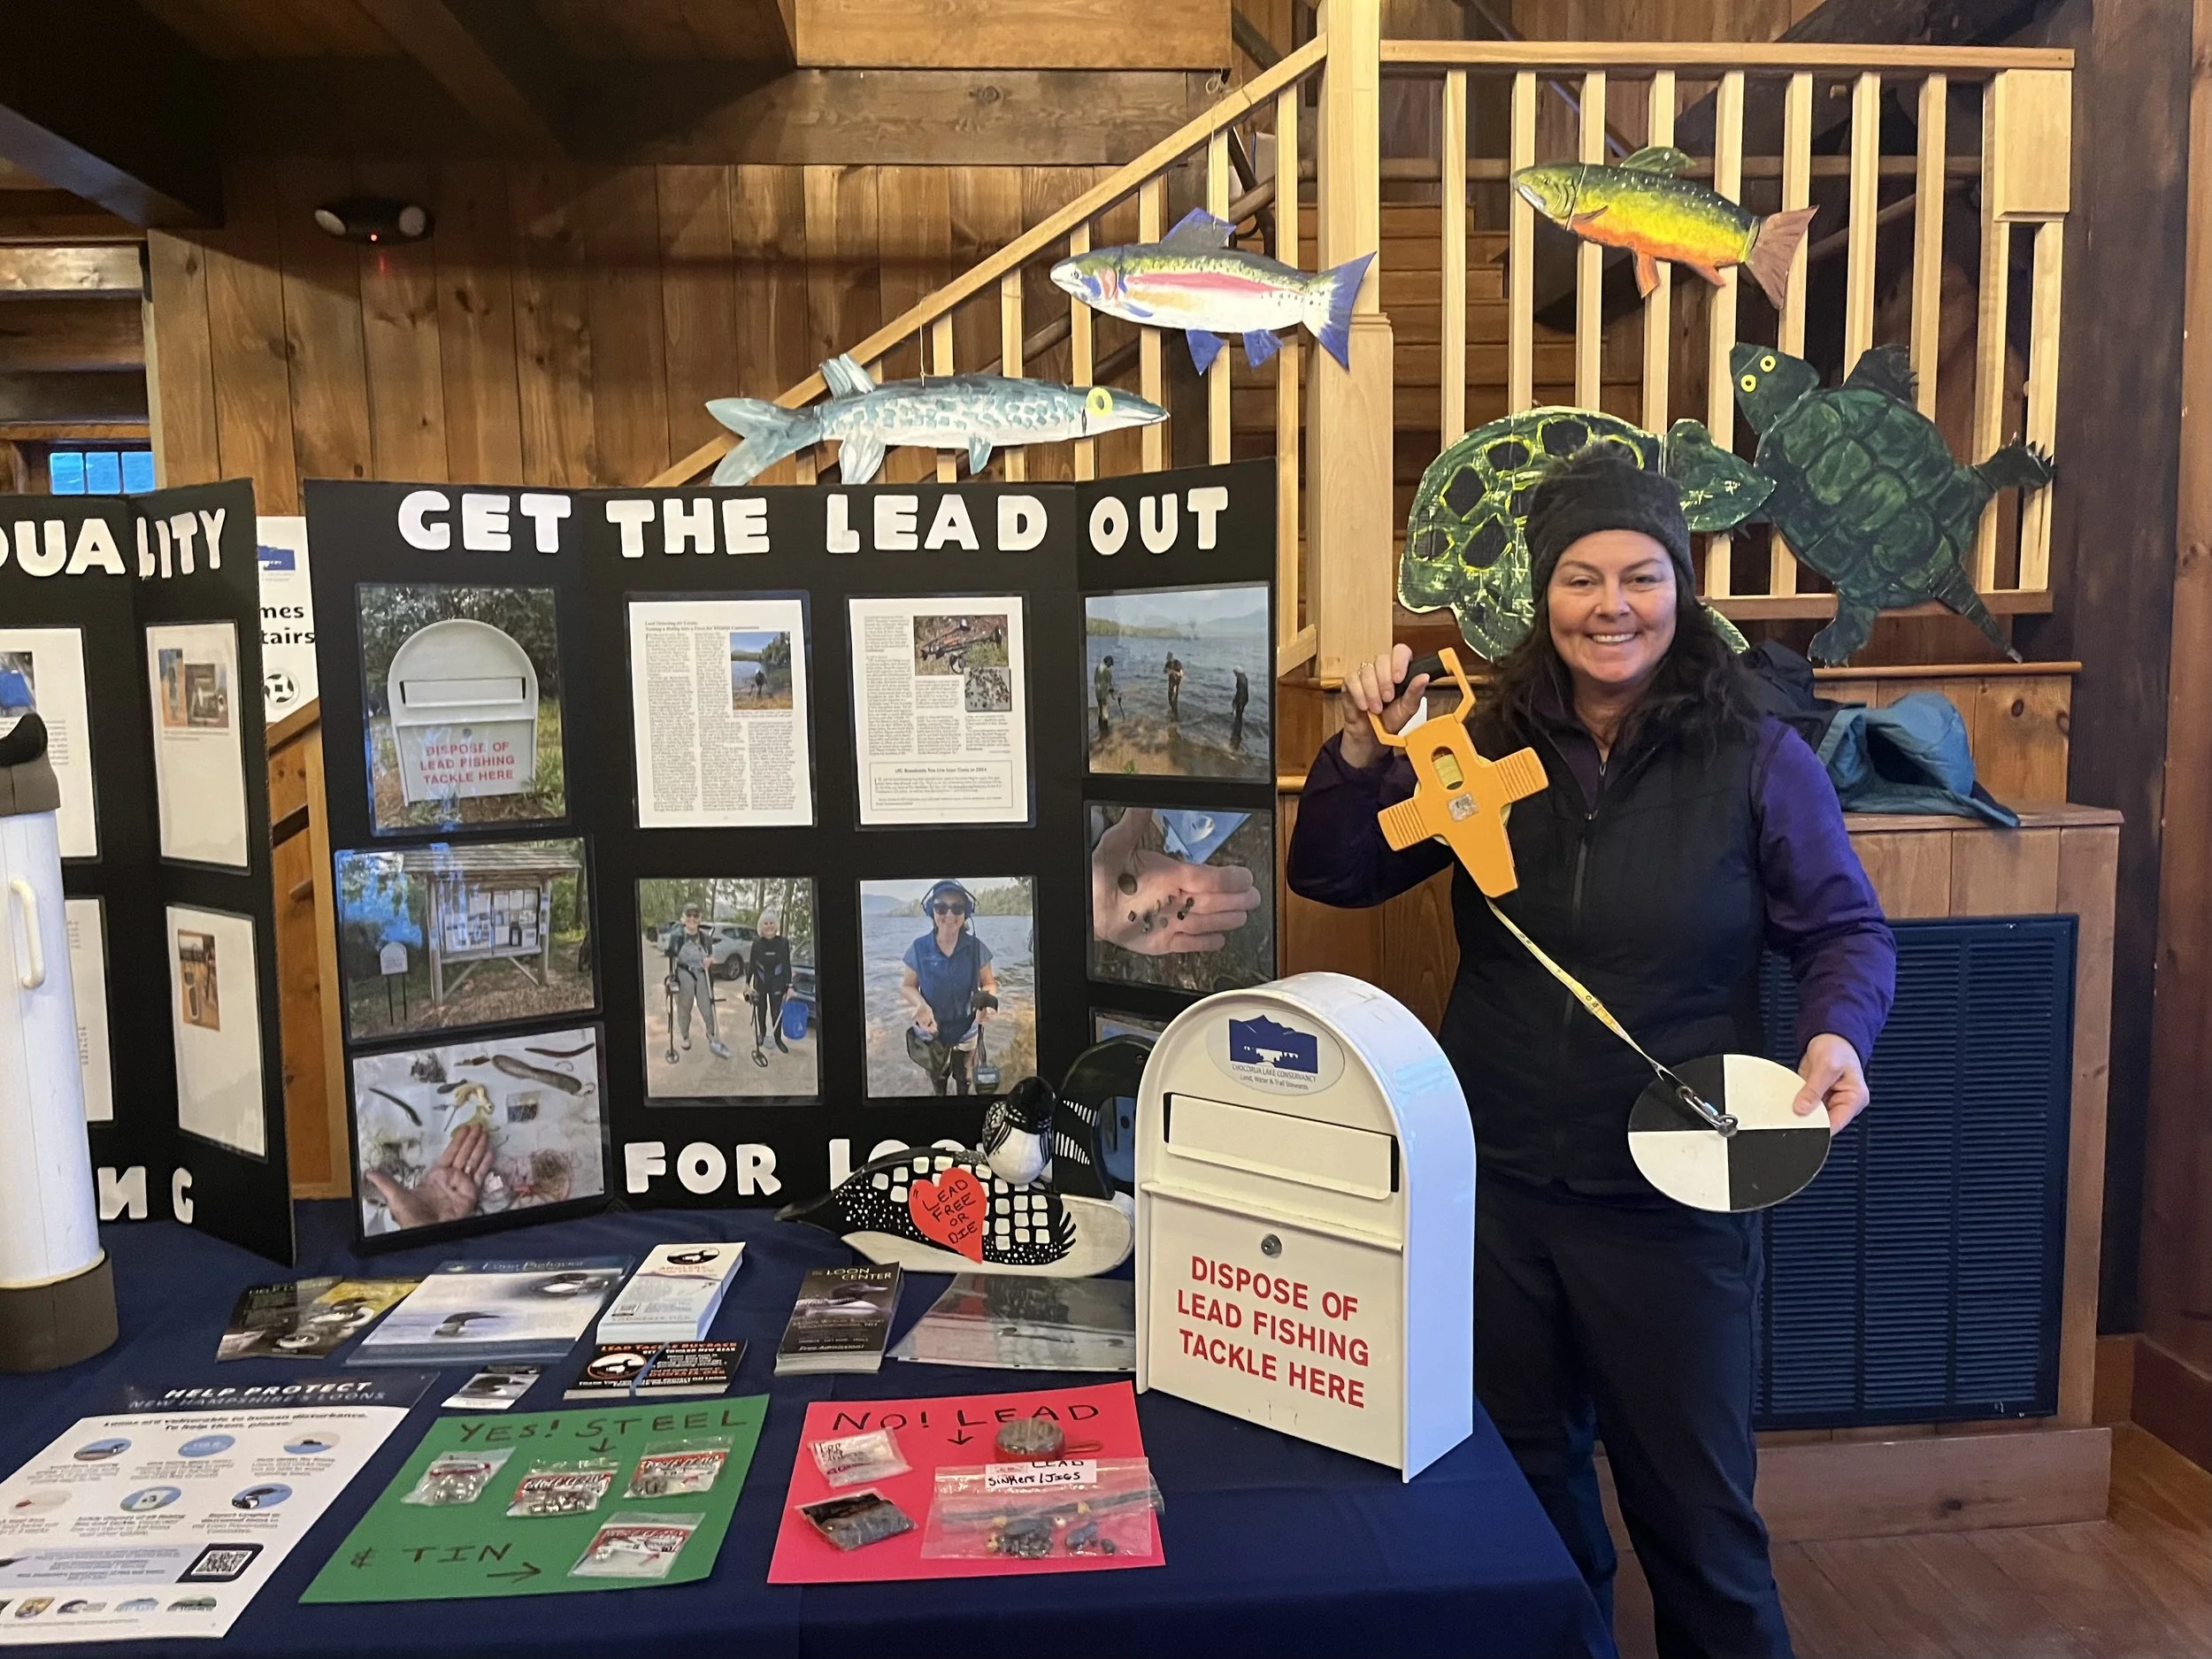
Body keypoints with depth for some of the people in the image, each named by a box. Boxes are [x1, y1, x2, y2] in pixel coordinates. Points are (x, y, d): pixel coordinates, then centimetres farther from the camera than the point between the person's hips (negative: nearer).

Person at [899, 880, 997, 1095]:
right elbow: (907, 986, -5)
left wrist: (987, 1000, -27)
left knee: (963, 1083, 18)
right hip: (931, 1033, 0)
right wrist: (920, 1004, -27)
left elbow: (989, 984, -3)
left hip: (967, 1033, 0)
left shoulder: (977, 949, -14)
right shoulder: (919, 949, -15)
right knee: (937, 1083, 21)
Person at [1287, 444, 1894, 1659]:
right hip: (1496, 1181, 3)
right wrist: (1361, 751, -15)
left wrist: (1837, 1033, -22)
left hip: (1672, 1193, -3)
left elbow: (1849, 932, -1)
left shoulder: (1758, 763, -8)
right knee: (1525, 1472, 22)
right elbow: (1331, 877, 1)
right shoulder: (1485, 748, -2)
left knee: (1692, 1496, 13)